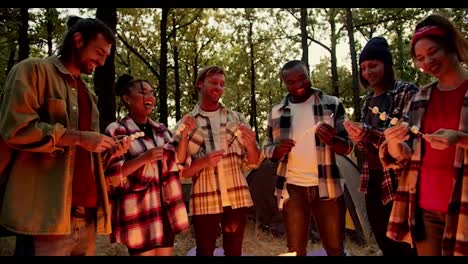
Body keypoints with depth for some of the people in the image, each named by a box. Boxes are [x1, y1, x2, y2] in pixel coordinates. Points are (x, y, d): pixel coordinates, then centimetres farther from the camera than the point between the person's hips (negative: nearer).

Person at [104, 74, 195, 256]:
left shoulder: (161, 130, 9)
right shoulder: (116, 131, -7)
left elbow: (178, 162, 10)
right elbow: (110, 176, -12)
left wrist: (184, 135, -4)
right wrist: (142, 159, -23)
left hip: (166, 210, 6)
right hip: (138, 212, -5)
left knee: (165, 252, 13)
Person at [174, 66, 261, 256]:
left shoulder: (236, 118, 6)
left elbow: (253, 162, 6)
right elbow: (181, 170, -1)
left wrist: (251, 144, -15)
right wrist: (203, 162, -19)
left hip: (237, 198, 2)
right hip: (204, 201, -1)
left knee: (234, 251, 12)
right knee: (204, 252, 8)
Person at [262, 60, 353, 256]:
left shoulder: (332, 104, 0)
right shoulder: (276, 112, 6)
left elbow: (347, 146, 0)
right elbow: (266, 150, 10)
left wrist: (331, 140, -23)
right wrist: (278, 150, -14)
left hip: (327, 187, -1)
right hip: (292, 188, 2)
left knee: (335, 248, 8)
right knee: (295, 249, 10)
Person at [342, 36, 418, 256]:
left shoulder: (406, 92, -8)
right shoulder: (369, 100, 12)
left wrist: (368, 134, -26)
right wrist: (357, 136, -4)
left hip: (397, 182, -6)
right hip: (372, 182, 7)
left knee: (403, 245, 3)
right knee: (384, 243, 17)